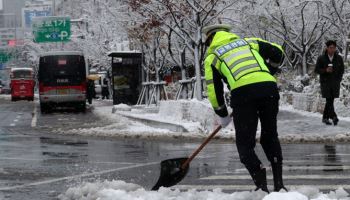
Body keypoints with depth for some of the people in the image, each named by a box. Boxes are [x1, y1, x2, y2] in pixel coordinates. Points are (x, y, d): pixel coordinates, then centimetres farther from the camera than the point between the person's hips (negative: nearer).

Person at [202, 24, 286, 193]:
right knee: (270, 136, 20)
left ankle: (262, 186, -6)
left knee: (245, 142, 8)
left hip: (243, 92, -3)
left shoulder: (212, 56, 21)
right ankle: (278, 184, 14)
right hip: (269, 87, 3)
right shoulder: (249, 42, 29)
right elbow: (277, 53, 26)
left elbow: (214, 90, 18)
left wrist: (223, 115, 31)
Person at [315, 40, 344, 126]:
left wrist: (338, 79, 1)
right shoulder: (321, 58, -2)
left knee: (330, 100, 3)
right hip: (325, 82, -2)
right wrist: (325, 70, -18)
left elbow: (342, 70, 12)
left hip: (335, 83, 2)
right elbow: (316, 70, 0)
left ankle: (325, 118, 13)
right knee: (329, 100, -13)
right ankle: (333, 116, -18)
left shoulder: (339, 58, 4)